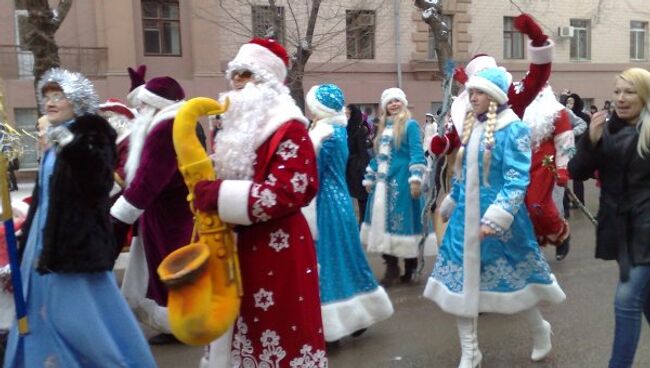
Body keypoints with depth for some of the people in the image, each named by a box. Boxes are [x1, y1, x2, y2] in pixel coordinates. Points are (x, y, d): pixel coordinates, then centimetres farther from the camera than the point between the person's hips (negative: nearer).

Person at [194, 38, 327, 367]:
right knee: (245, 327, 17)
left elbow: (289, 192, -23)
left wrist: (221, 196, -25)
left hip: (279, 249, -8)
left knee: (282, 331, 2)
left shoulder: (288, 127, -12)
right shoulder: (237, 124, 14)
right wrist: (205, 190, 4)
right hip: (239, 246, 8)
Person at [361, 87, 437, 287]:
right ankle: (391, 268, 17)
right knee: (385, 221, 8)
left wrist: (416, 179, -23)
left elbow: (417, 153, -14)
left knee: (403, 222, -3)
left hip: (402, 182, -7)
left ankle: (410, 269, 10)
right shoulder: (384, 127, 16)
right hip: (384, 182, 7)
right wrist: (369, 179, 21)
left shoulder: (410, 125, -5)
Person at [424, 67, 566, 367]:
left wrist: (497, 216, -29)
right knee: (461, 279, 5)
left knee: (513, 275, 10)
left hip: (501, 218, -6)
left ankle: (540, 330, 40)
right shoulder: (471, 126, 8)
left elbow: (517, 180, -19)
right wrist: (450, 203, 24)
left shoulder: (514, 129, -12)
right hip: (466, 217, 6)